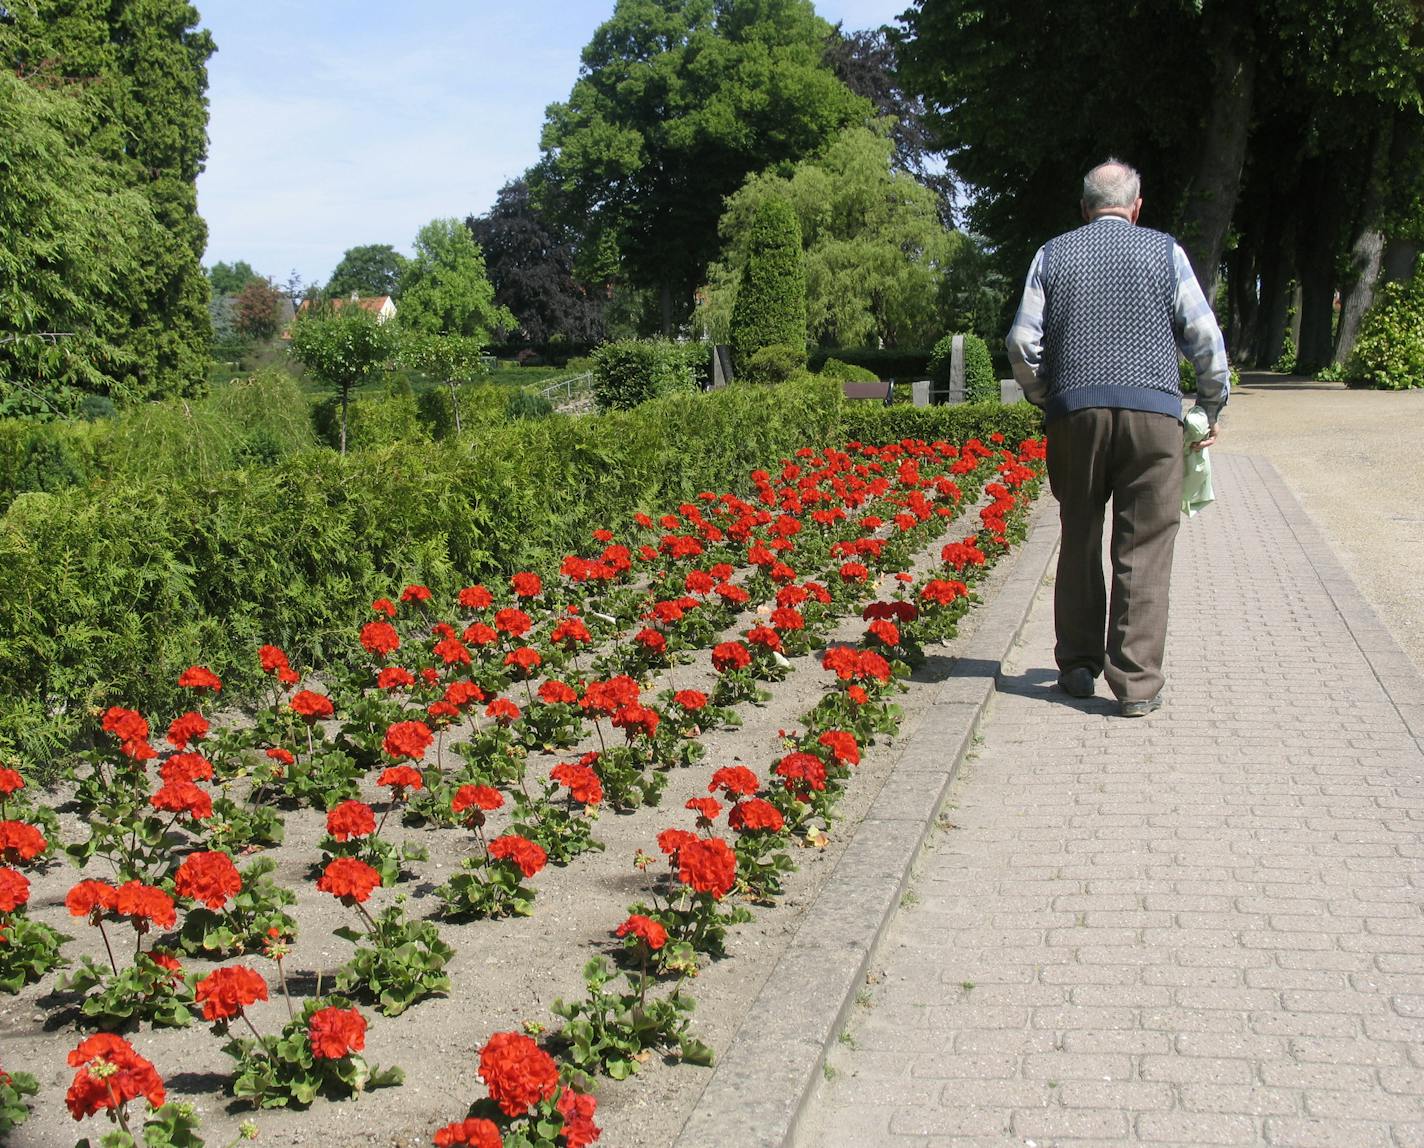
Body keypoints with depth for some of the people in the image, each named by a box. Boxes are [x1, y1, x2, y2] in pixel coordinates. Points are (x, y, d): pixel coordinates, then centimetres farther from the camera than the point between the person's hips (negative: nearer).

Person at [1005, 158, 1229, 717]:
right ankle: (1136, 683, 0)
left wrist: (1045, 399, 19)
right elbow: (1203, 335, 4)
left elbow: (1023, 341, 5)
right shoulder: (1164, 250, 8)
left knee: (1079, 542, 13)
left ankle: (1078, 666, 18)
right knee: (1144, 549, 0)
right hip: (1153, 411, -1)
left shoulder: (1053, 254, 11)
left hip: (1076, 412, 2)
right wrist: (1213, 406, 15)